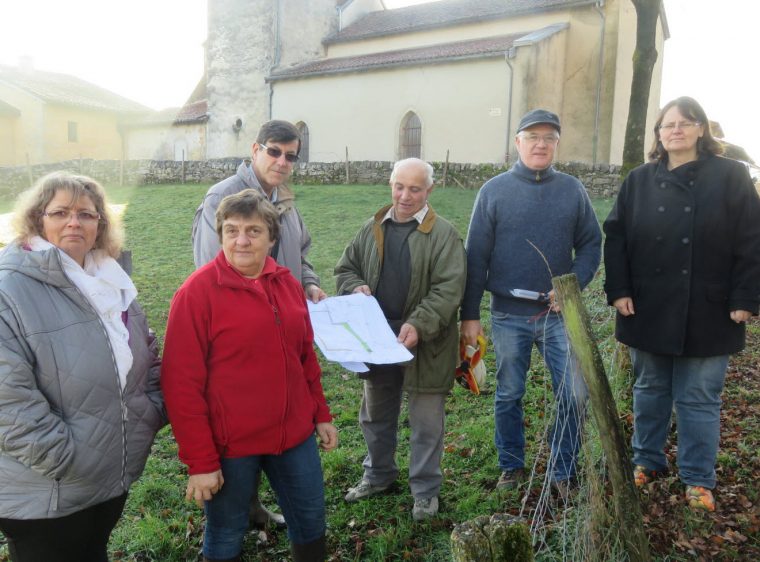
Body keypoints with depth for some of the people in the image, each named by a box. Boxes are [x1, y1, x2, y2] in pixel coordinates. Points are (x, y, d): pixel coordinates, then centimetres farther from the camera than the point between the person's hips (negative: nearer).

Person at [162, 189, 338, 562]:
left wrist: (321, 415, 13)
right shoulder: (197, 292, -15)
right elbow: (181, 385, -15)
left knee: (311, 520, 18)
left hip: (294, 433, 5)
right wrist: (201, 461, -14)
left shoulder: (287, 284, 3)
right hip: (230, 444, -5)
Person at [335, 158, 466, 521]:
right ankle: (378, 475, 42)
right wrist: (356, 288, -9)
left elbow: (448, 289, -16)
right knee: (375, 414, 20)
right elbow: (345, 268, 14)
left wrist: (419, 325, -28)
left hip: (424, 343, -5)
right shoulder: (372, 228, 7)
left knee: (426, 421, 8)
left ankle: (426, 490, 27)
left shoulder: (443, 234, -9)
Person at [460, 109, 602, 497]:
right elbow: (476, 257, -3)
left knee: (575, 395, 1)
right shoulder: (494, 191, -2)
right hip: (509, 315, -1)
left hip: (560, 313, 1)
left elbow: (591, 245, 7)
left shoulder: (572, 190, 4)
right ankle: (512, 467, 31)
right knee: (508, 396, 11)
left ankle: (564, 471, 22)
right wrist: (470, 314, -5)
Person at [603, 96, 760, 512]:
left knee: (699, 400, 8)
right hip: (648, 312, 3)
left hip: (706, 314, -2)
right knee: (649, 392, 16)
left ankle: (698, 480, 22)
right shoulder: (639, 180, 5)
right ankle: (647, 461, 33)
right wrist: (618, 290, -6)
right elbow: (615, 237, 3)